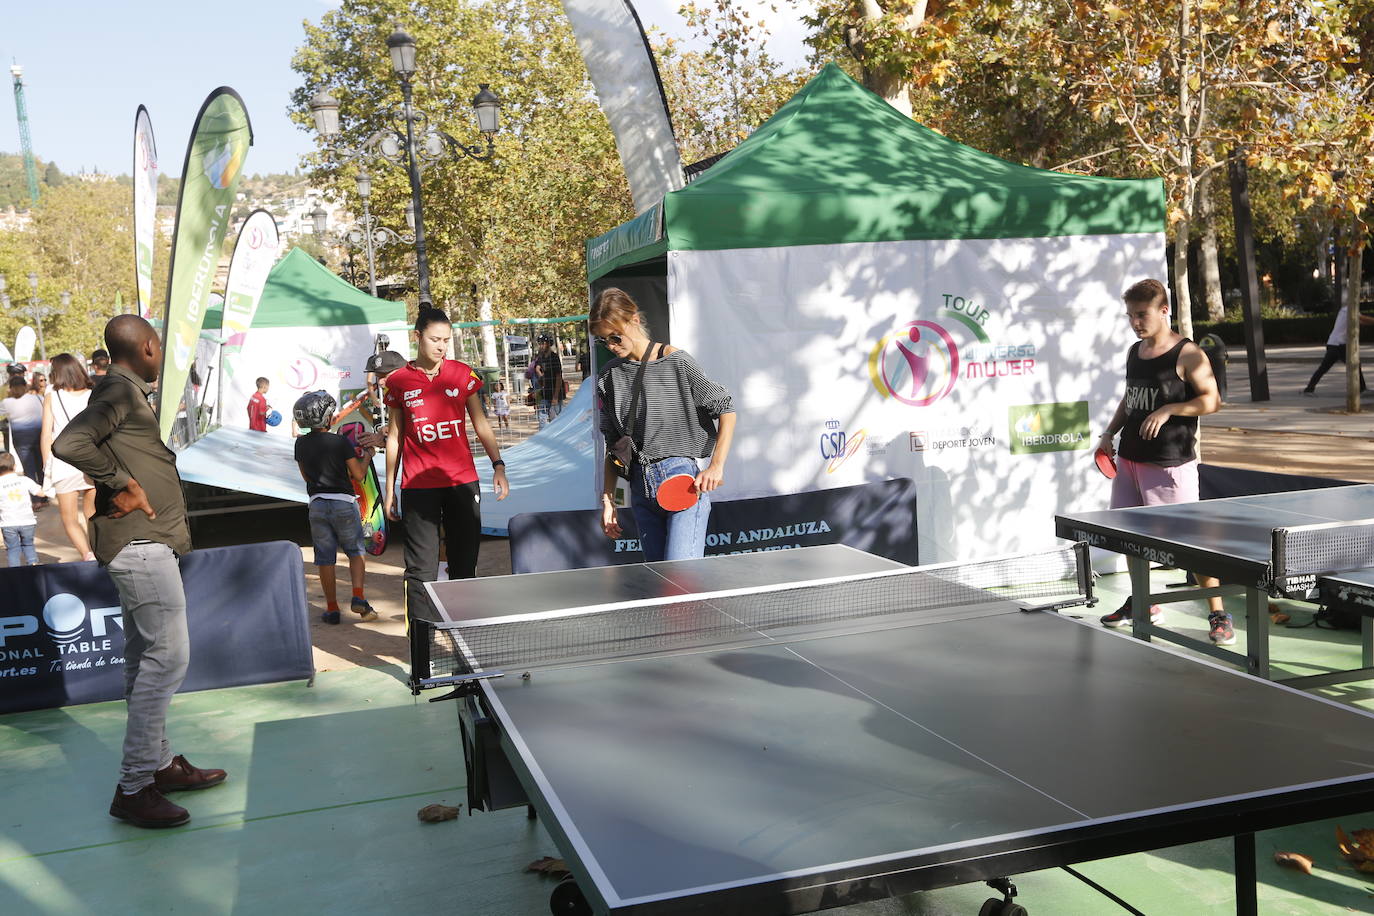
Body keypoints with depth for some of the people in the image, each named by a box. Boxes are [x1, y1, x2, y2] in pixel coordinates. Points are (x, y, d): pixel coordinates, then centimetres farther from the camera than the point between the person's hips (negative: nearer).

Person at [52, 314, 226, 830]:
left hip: (142, 544, 11)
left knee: (144, 657, 15)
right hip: (140, 542, -11)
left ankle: (159, 762, 25)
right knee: (167, 656, -10)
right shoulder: (119, 391, -14)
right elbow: (69, 444, -28)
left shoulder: (128, 393, 17)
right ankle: (134, 787, -6)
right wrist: (121, 484, -21)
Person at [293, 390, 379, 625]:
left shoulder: (301, 444, 4)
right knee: (356, 551, 12)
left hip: (317, 504, 3)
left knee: (325, 558, 9)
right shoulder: (340, 442, -10)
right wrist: (366, 456, 11)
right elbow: (358, 475, -6)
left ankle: (332, 608, 11)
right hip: (343, 502, -3)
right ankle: (358, 599, -3)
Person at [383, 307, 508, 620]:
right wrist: (389, 489, 9)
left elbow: (480, 424, 9)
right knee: (421, 568, -3)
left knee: (464, 563, 7)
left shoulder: (463, 373, 4)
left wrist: (498, 465, -3)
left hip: (463, 482, 1)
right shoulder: (398, 381, 3)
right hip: (418, 486, -1)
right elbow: (394, 436, 9)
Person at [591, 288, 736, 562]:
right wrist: (608, 500, 12)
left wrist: (716, 467, -14)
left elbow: (726, 410, -3)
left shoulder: (675, 362, -5)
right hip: (641, 485, 6)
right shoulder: (608, 376, 11)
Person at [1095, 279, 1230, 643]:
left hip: (1171, 464, -7)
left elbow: (1211, 400, -13)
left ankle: (1218, 615, 3)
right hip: (1130, 458, 8)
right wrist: (1110, 433, 14)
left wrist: (1167, 410, -23)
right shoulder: (1134, 352, 13)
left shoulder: (1187, 354, -9)